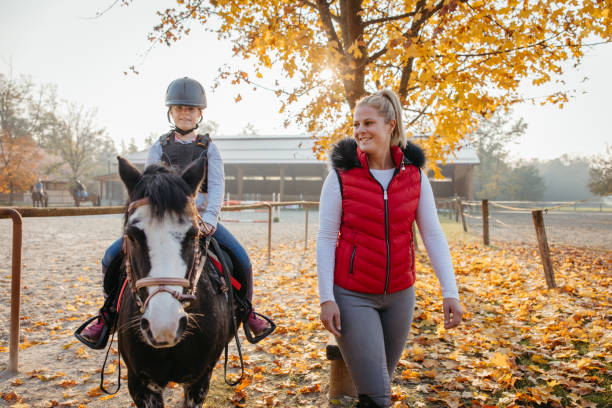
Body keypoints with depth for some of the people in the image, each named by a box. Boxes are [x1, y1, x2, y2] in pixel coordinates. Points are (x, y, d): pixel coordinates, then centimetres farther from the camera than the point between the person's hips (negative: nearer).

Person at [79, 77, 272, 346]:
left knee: (242, 258, -15)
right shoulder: (159, 147, 8)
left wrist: (210, 217, -25)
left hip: (200, 218, -1)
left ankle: (246, 312, 9)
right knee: (112, 256, -11)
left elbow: (217, 186, -7)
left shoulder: (208, 148, 6)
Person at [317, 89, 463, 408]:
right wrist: (326, 298, -12)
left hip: (400, 295, 3)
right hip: (353, 296, -3)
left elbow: (433, 235, 0)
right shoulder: (340, 176, -8)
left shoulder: (414, 175, 0)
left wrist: (450, 292, -7)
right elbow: (325, 239, -7)